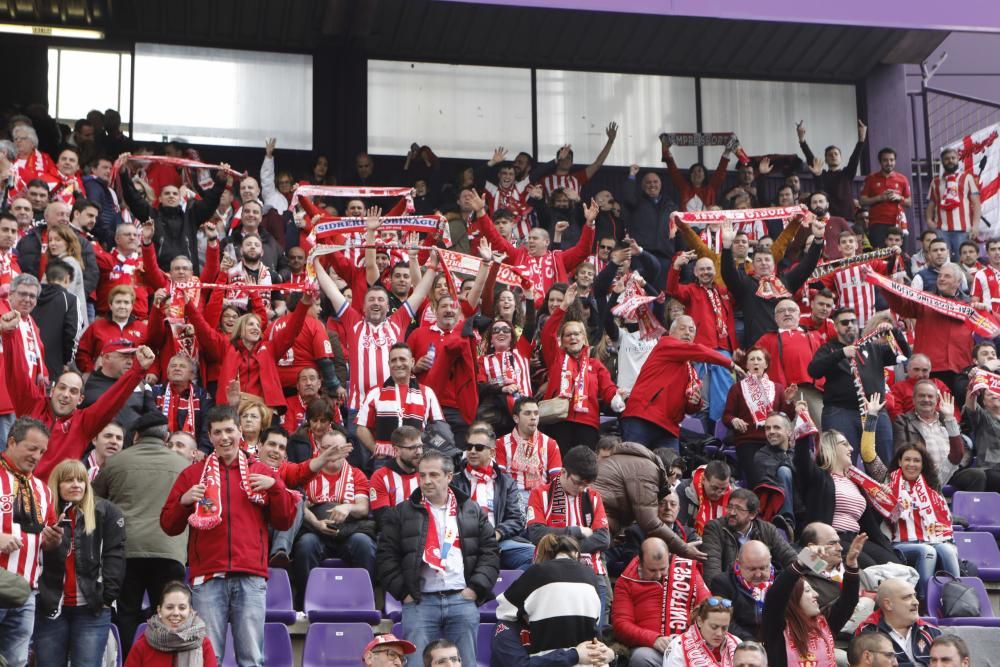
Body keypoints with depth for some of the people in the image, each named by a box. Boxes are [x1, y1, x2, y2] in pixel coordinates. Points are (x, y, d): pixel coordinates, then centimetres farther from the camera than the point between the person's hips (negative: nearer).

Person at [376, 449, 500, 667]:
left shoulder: (472, 511, 13)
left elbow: (490, 552, 10)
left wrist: (476, 588, -2)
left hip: (463, 600, 1)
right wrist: (403, 592, -4)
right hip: (420, 602, -1)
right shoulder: (401, 513, 9)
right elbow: (386, 557, 5)